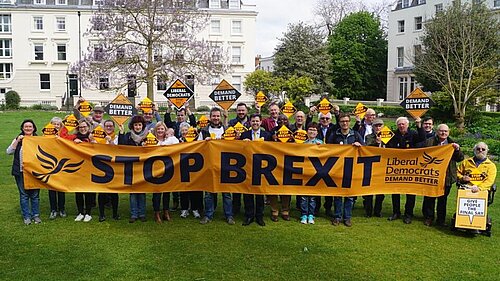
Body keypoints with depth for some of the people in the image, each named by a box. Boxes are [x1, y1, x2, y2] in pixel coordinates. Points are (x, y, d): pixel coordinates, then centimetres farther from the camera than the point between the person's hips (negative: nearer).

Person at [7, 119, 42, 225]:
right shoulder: (18, 139, 8)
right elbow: (9, 151, -3)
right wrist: (17, 141, -12)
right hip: (21, 172, 1)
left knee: (35, 194, 5)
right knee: (24, 194, 5)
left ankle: (36, 215, 18)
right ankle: (26, 216, 15)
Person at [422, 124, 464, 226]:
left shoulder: (452, 144, 8)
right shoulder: (429, 142, 1)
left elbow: (460, 159, 3)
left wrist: (457, 149, -14)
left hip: (446, 177, 2)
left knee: (443, 199, 11)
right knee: (429, 198, 6)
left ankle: (441, 220, 22)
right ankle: (428, 218, 20)